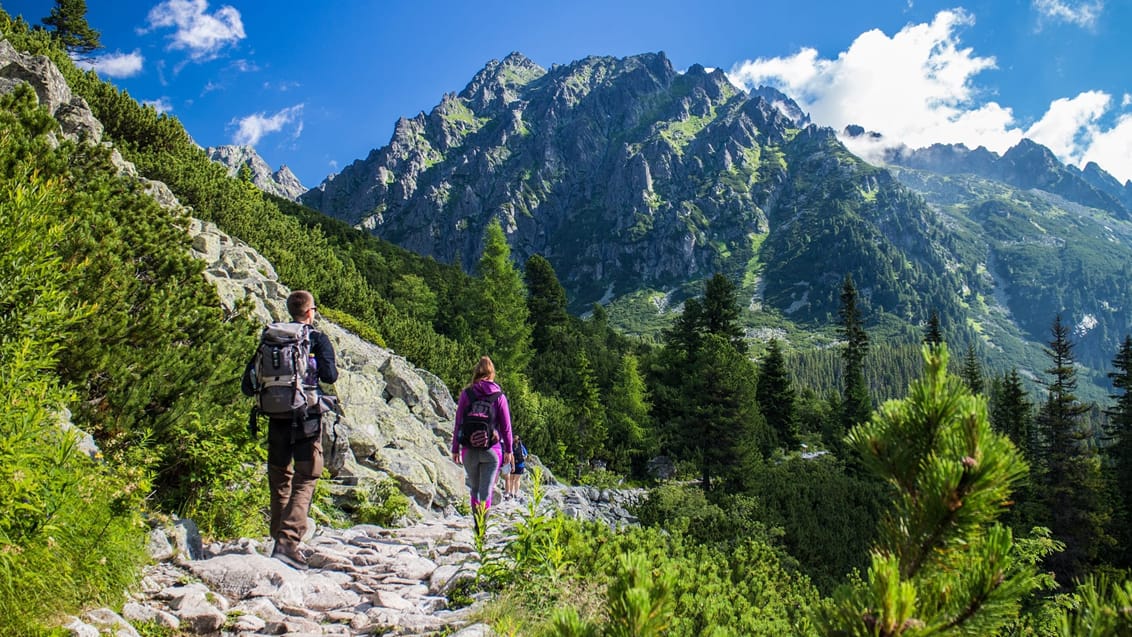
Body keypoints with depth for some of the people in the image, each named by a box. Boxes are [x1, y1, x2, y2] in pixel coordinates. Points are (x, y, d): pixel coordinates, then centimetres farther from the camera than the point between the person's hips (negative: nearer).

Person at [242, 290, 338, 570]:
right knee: (304, 481, -2)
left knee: (279, 481, 16)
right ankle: (288, 542, -15)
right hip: (307, 420, -4)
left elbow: (249, 384, 4)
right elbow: (329, 376, -11)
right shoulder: (317, 339, -2)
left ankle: (279, 539, 23)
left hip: (277, 420, 4)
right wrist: (334, 368, 11)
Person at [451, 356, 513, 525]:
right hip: (491, 449, -1)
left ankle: (477, 522, 23)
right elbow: (506, 426, 0)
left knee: (474, 488, 17)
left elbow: (458, 424, 0)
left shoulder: (466, 394, -1)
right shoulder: (499, 396, -1)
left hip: (469, 449, 1)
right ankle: (482, 524, -8)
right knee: (486, 490, 1)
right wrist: (508, 450, 10)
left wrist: (455, 449, 7)